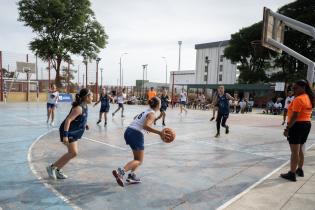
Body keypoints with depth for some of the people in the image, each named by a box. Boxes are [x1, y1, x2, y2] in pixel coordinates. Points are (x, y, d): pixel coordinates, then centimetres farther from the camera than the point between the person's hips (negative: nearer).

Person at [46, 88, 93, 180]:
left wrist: (84, 125, 12)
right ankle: (52, 167, 5)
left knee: (72, 153, 13)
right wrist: (65, 135, -30)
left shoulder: (84, 106, 4)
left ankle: (58, 170, 25)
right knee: (73, 153, -9)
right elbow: (68, 120, -28)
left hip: (74, 132, 10)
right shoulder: (79, 107, -24)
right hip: (68, 132, -10)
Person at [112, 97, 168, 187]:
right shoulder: (152, 114, -5)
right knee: (139, 160, -2)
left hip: (128, 131, 9)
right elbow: (145, 126, -22)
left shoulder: (146, 111, 19)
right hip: (136, 134, -9)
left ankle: (132, 175, 14)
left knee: (137, 157, 23)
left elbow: (135, 118, 35)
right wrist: (159, 132, -24)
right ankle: (120, 171, -22)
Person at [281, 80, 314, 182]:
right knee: (300, 150, 20)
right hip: (307, 124, 10)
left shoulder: (298, 99, -17)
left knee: (294, 152, -4)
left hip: (297, 125, -10)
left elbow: (295, 116, -22)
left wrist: (287, 128, -20)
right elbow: (304, 113, 15)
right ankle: (300, 170, 31)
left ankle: (292, 174, 2)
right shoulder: (309, 98, 13)